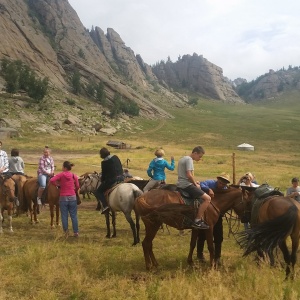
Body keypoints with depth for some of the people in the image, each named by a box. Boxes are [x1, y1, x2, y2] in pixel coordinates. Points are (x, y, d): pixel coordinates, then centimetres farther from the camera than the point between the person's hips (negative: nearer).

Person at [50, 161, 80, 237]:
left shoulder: (61, 175, -6)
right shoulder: (74, 176, 1)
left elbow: (51, 180, -17)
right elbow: (77, 186, 3)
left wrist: (57, 184, 0)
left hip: (63, 198, -2)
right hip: (72, 197, 2)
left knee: (64, 216, 7)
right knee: (74, 216, 9)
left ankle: (66, 231, 7)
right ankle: (76, 232, 11)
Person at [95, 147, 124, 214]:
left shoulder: (104, 162, -10)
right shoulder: (116, 157, 9)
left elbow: (104, 174, -2)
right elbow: (121, 168, 16)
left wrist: (102, 181, 17)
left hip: (111, 180, -7)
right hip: (121, 178, 7)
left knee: (98, 192, 6)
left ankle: (105, 206, -13)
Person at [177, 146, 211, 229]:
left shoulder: (183, 159, 20)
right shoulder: (189, 159, -11)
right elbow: (189, 175, -22)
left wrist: (194, 182, 14)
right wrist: (196, 184, -8)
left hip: (180, 185, 11)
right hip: (187, 185, -11)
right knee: (207, 198, -16)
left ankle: (201, 218, 23)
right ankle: (197, 221, -18)